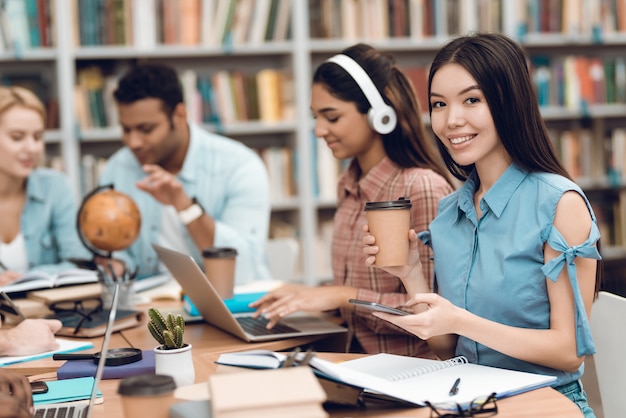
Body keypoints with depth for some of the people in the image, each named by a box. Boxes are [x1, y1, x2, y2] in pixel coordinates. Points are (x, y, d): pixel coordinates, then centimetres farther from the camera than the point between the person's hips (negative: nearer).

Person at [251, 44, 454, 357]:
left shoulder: (423, 189, -14)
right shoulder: (348, 186, 11)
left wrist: (344, 296, -15)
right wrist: (310, 296, 3)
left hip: (411, 369, -7)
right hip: (359, 361, 7)